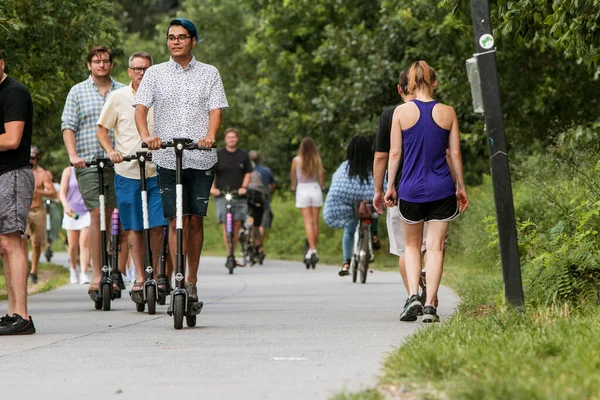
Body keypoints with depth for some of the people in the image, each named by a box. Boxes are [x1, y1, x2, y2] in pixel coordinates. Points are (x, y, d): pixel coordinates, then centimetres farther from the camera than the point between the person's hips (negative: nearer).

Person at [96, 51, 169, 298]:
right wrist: (110, 151, -9)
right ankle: (139, 277, 10)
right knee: (134, 227, 3)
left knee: (158, 225, -4)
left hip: (157, 170, 0)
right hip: (127, 172, 0)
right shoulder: (118, 97, 3)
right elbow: (102, 129, 8)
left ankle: (156, 273, 10)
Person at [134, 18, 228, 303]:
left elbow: (216, 109, 0)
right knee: (177, 220, -6)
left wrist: (209, 136, -20)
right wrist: (146, 136, -19)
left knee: (196, 219, 4)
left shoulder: (209, 74, 9)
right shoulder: (155, 74, 8)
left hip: (201, 159, 1)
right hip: (167, 159, -1)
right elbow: (140, 107, 0)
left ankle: (192, 281, 15)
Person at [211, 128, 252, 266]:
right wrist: (212, 188, -9)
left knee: (236, 226, 3)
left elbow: (248, 173, 13)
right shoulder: (218, 155, 5)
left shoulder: (243, 155, 11)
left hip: (239, 196, 2)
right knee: (225, 226, -11)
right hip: (222, 195, -2)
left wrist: (243, 187, -3)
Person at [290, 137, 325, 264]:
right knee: (315, 222, 10)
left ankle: (312, 249, -15)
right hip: (315, 189, 1)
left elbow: (292, 175, 6)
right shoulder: (317, 160, -4)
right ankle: (313, 248, 15)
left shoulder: (296, 160, -4)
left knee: (308, 222, -4)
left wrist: (294, 186, 24)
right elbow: (321, 173, -10)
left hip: (302, 190, -1)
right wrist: (322, 185, 8)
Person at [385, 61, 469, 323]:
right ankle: (430, 306, -4)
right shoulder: (447, 112, 0)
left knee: (412, 246, 15)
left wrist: (390, 186, 7)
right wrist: (461, 188, 12)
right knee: (435, 247, 4)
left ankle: (413, 297, -2)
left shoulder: (401, 112, -4)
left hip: (411, 189, 0)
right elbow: (455, 154, 3)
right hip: (441, 188, 0)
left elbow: (394, 152, -2)